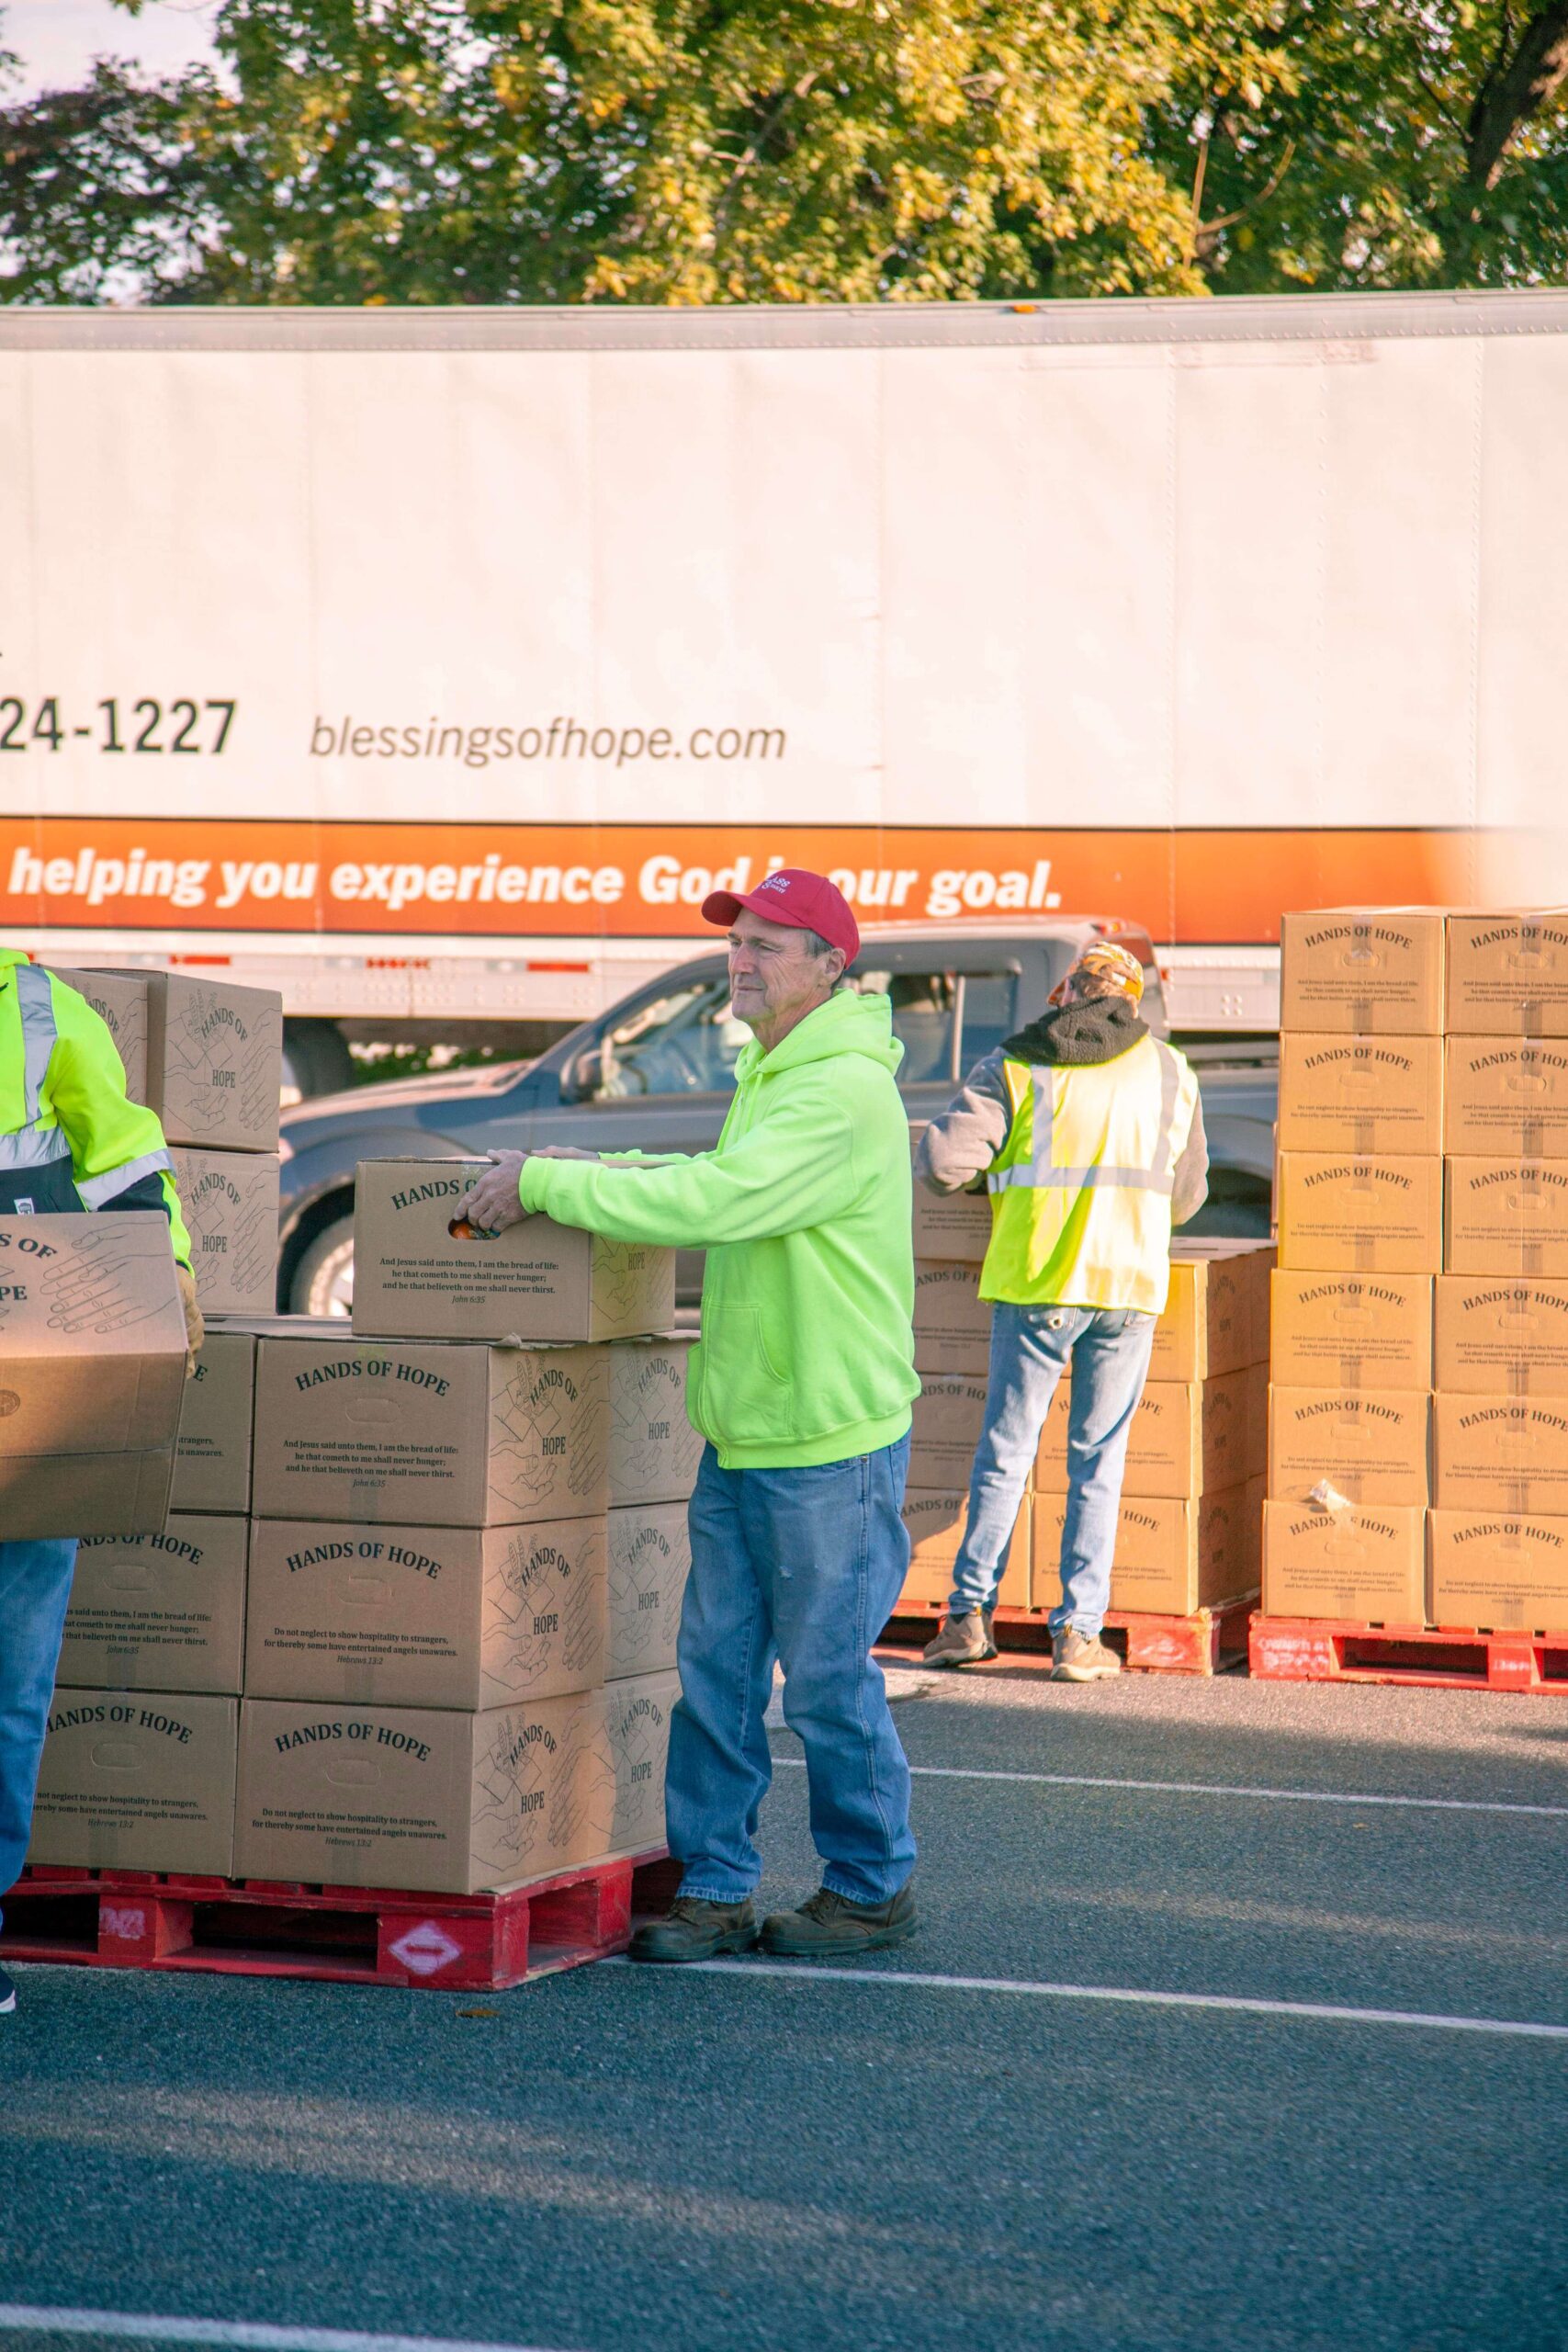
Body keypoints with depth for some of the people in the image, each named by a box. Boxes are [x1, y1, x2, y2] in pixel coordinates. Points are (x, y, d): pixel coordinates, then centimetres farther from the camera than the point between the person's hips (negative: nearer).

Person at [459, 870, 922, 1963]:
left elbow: (712, 1204, -26)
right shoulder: (771, 1075, 15)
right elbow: (725, 1182, 27)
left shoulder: (845, 1093, -18)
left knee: (827, 1677, 1)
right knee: (716, 1667, 7)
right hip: (741, 1431, 9)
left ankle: (872, 1888, 15)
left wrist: (545, 1184, -22)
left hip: (829, 1440, -9)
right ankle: (715, 1890, 12)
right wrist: (602, 1170, 11)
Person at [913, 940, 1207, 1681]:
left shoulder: (1016, 1066, 1)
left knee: (1006, 1451, 8)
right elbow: (1186, 1195, 18)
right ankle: (1078, 1632, 3)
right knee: (1098, 1459, 6)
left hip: (1036, 1283, -1)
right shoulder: (1168, 1072, 10)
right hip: (1129, 1285, 1)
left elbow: (944, 1160, -8)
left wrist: (983, 1170, 15)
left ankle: (970, 1612, 8)